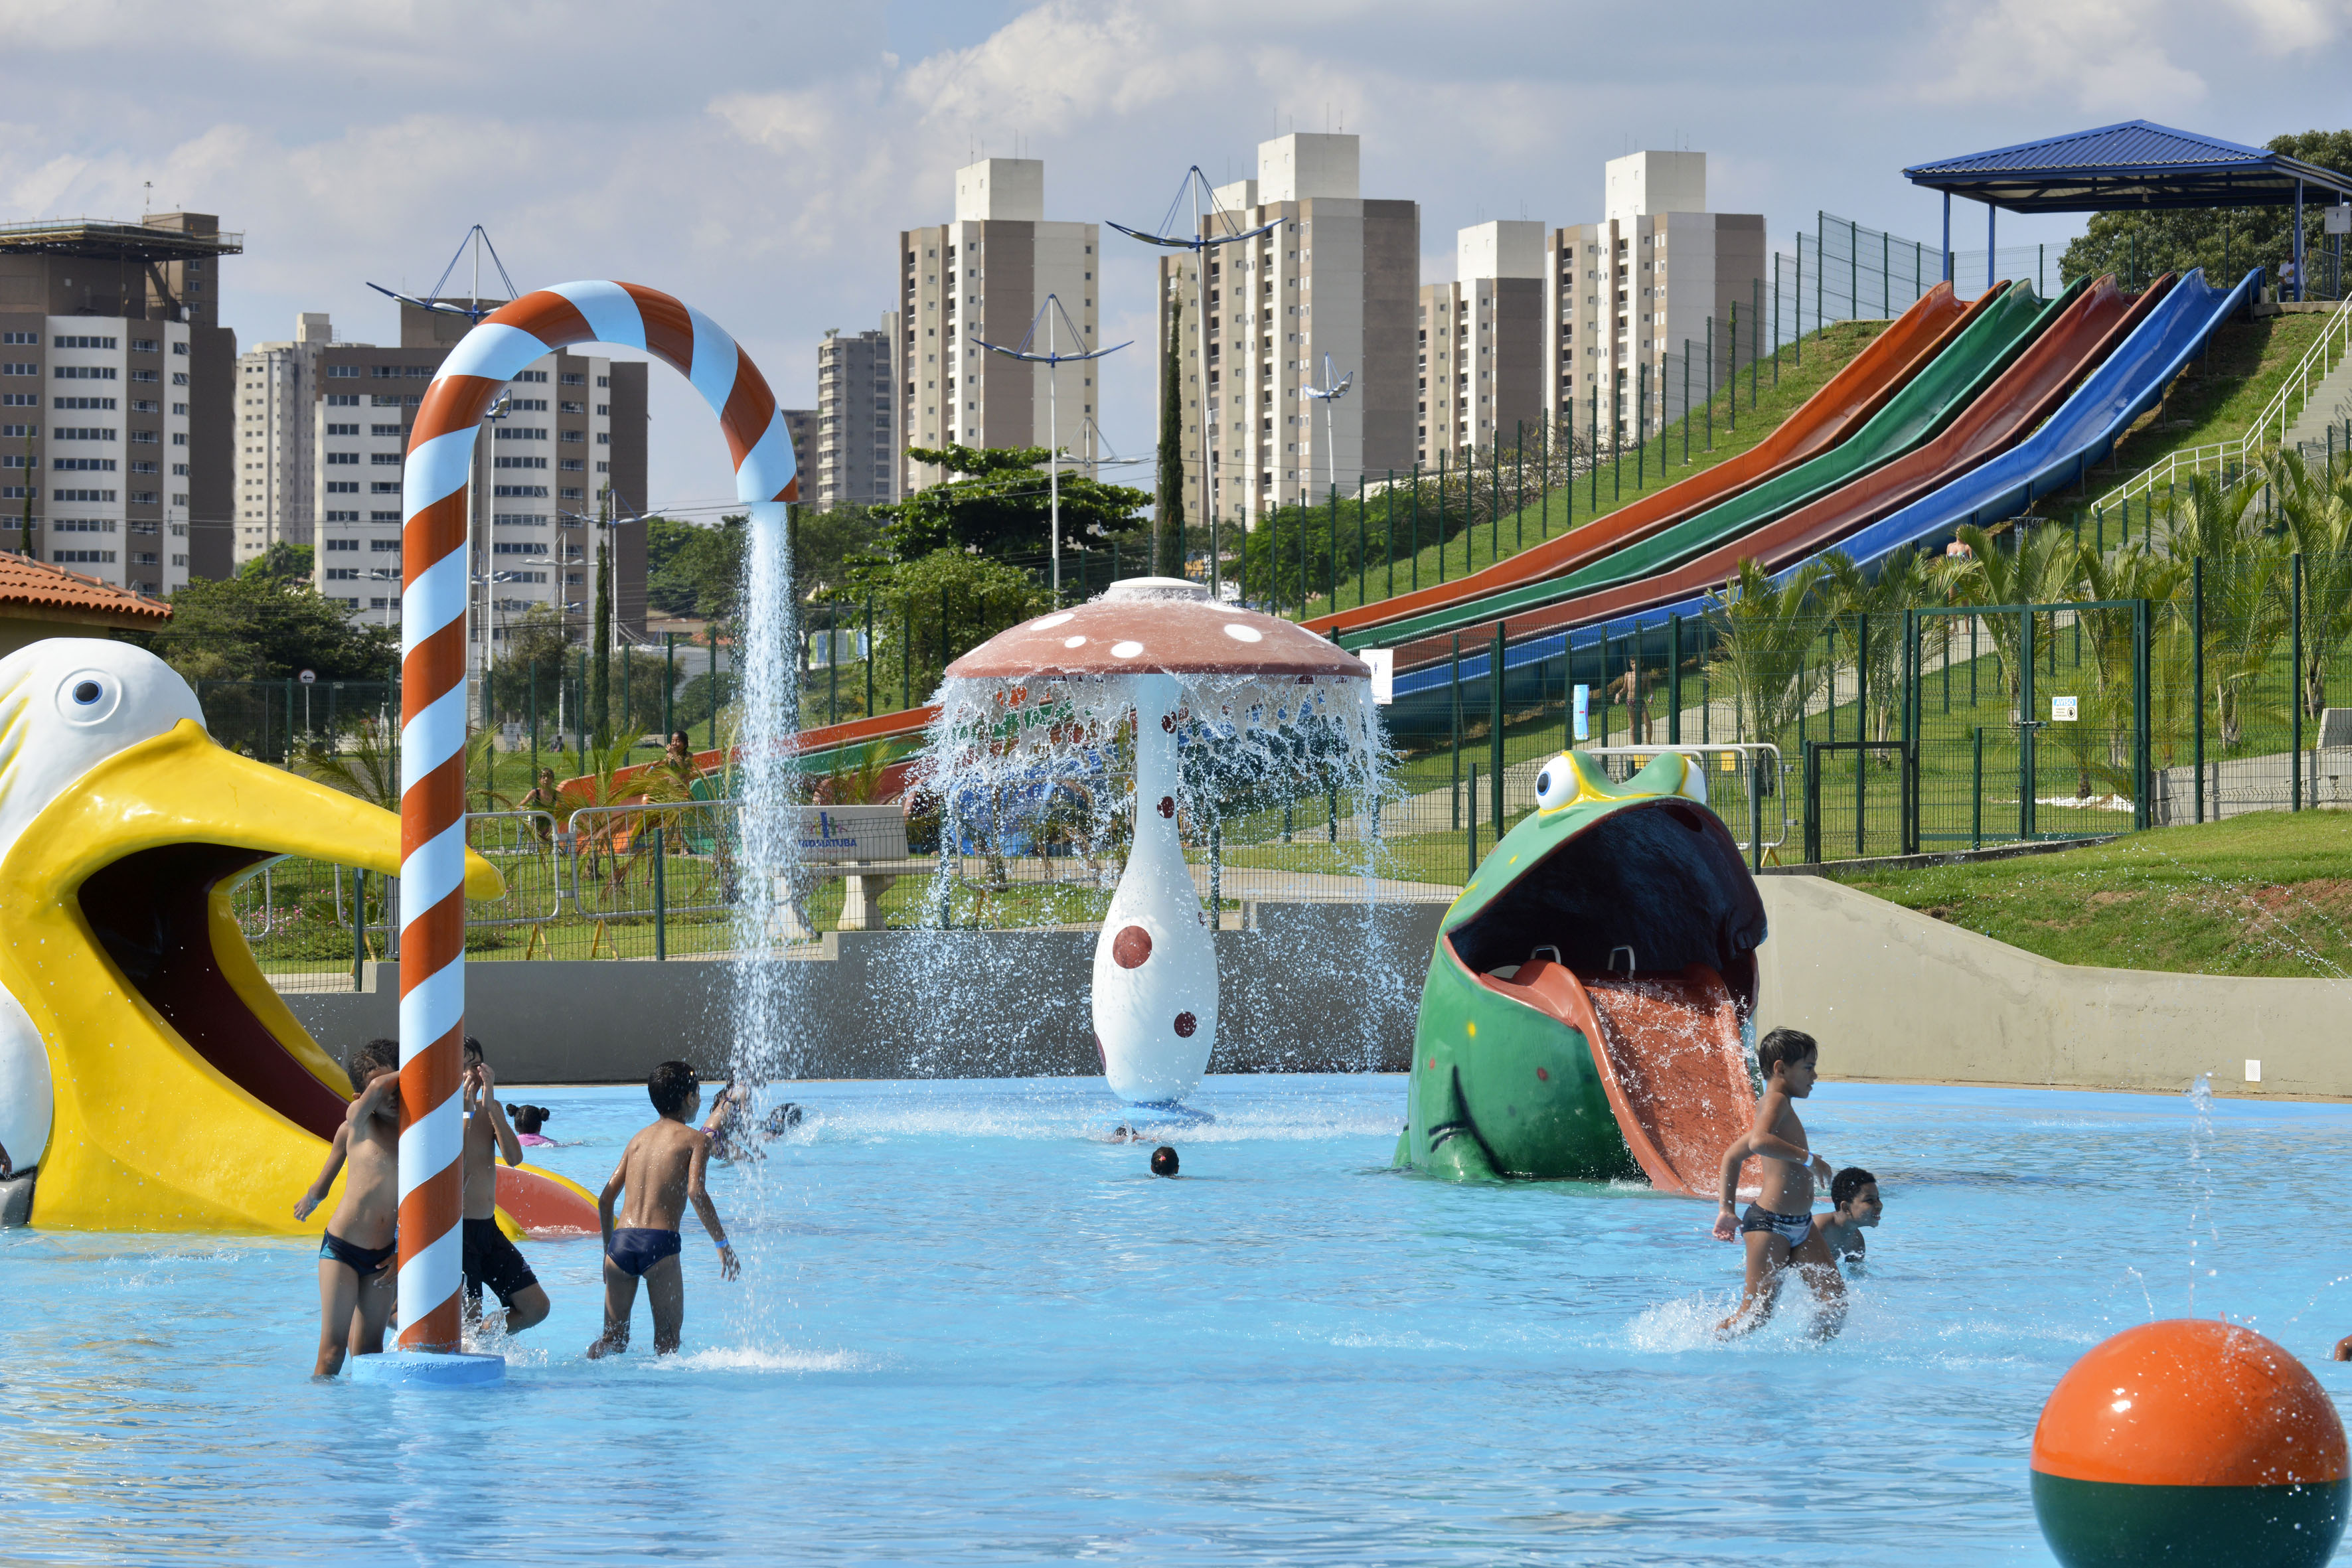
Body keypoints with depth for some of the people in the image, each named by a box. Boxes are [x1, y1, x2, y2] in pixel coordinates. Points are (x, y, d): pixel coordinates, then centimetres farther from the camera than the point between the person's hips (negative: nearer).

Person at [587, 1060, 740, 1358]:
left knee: (613, 1338, 12)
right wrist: (723, 1244, -7)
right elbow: (695, 1192, -12)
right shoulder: (695, 1140, 5)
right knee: (667, 1341, 3)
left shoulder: (639, 1138, 20)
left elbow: (605, 1199, 17)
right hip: (659, 1243, -5)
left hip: (621, 1243, 5)